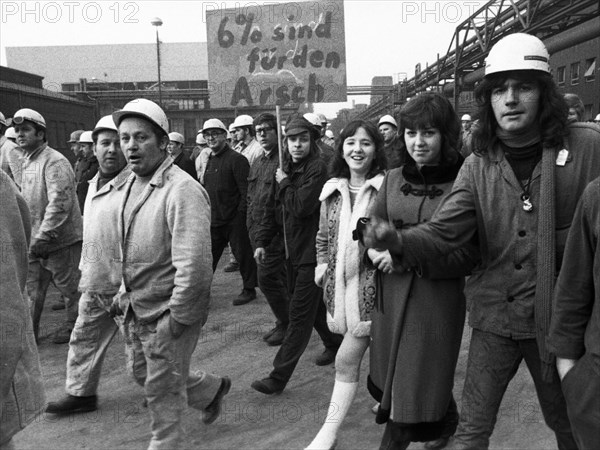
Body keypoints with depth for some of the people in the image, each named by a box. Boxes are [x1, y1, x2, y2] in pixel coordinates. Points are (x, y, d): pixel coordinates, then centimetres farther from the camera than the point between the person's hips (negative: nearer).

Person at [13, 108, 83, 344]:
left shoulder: (54, 162, -16)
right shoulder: (25, 161, 12)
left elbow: (60, 203, -23)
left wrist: (43, 237, -24)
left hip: (59, 238, -8)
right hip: (34, 240, 8)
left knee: (69, 285, 7)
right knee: (31, 287, 12)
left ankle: (72, 325, 24)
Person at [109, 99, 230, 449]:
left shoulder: (182, 190, -25)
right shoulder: (133, 183, 5)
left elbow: (194, 265, -29)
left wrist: (177, 318, -22)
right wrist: (125, 293, 13)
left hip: (168, 313, -9)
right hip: (138, 310, 9)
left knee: (162, 392, 10)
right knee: (143, 373, 25)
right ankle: (212, 388, 46)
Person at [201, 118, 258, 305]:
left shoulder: (236, 159, -10)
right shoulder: (209, 160, 14)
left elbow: (246, 191, -14)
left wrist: (241, 215, -18)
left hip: (234, 220, -7)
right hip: (214, 220, 7)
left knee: (243, 254, 5)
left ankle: (249, 289, 20)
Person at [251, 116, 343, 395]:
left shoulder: (317, 169, -14)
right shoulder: (285, 170, 10)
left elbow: (302, 207, -25)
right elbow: (272, 210, 14)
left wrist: (285, 184, -10)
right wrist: (262, 241, 6)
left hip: (313, 251, -8)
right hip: (294, 250, 8)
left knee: (300, 314, -4)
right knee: (314, 304, 21)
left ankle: (279, 377, 1)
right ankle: (335, 343, 43)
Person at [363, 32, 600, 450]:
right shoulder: (478, 165, -4)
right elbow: (443, 232, -13)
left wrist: (559, 243, -17)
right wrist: (397, 241, -30)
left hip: (558, 318, -1)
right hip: (495, 315, 1)